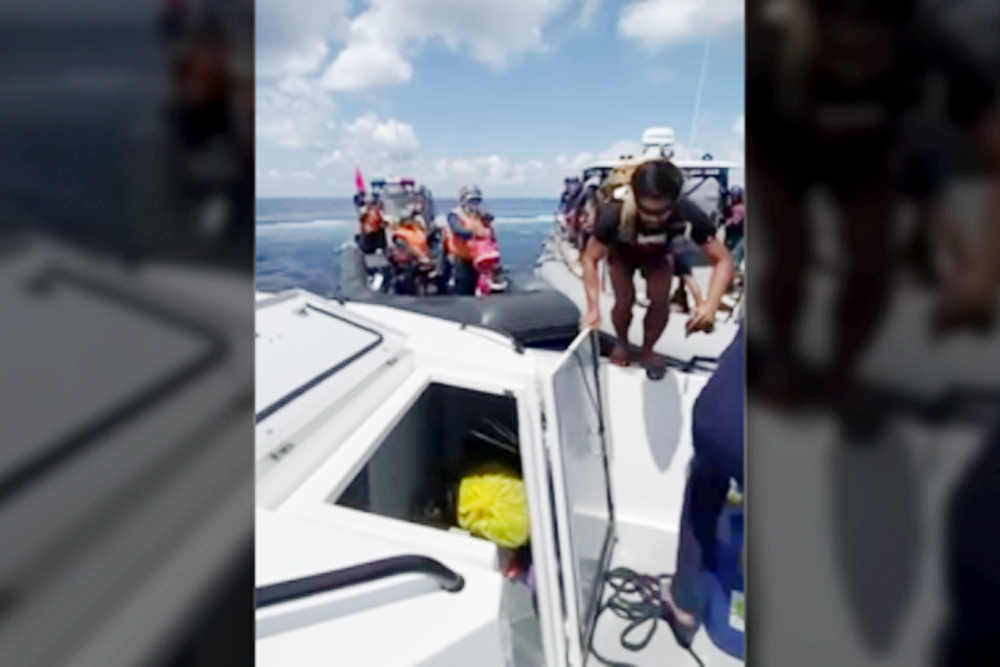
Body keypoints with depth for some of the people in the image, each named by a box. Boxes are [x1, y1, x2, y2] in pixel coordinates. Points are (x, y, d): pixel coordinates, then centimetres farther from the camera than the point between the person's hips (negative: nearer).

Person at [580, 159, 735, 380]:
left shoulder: (689, 214, -40)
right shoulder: (615, 214, -44)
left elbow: (723, 260, -35)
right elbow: (590, 259, -34)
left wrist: (711, 304, -52)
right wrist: (593, 307, -45)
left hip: (657, 255, 1)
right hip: (622, 253, -1)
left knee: (660, 301, -14)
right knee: (625, 302, -14)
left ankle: (647, 351, 15)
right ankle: (622, 342, 20)